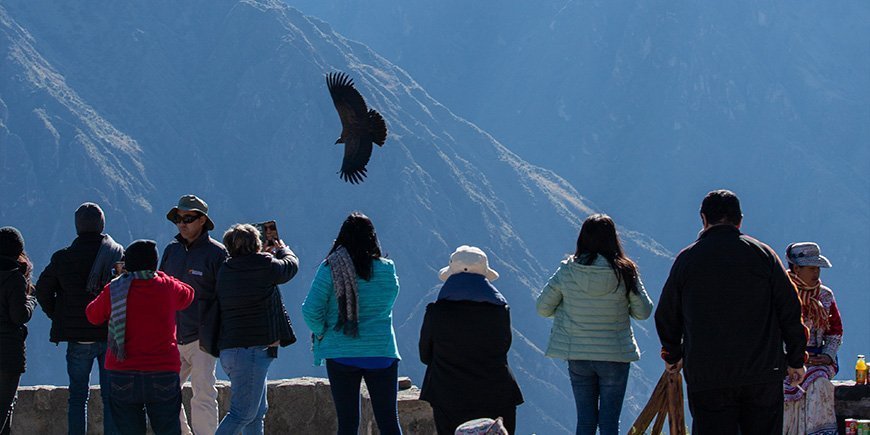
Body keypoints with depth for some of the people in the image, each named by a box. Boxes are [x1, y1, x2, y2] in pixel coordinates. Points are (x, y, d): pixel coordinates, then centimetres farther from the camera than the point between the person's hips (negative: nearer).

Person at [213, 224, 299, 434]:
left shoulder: (225, 270, 10)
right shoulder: (264, 267, -9)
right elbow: (290, 265, 11)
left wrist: (269, 254, 38)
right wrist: (282, 250, 33)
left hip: (229, 350, 8)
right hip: (252, 349, -8)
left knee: (257, 411, 17)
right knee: (243, 413, -10)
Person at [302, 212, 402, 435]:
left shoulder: (329, 269, -8)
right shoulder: (386, 270, -5)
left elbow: (310, 310, -10)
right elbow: (387, 304, 7)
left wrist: (321, 333, 6)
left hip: (341, 354, 0)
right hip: (382, 353, 0)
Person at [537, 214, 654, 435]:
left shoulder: (566, 271, -8)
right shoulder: (624, 272, -11)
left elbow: (543, 308, -2)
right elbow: (643, 311, -4)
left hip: (577, 356, 1)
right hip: (615, 355, -1)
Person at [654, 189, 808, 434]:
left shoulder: (687, 259, 3)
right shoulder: (763, 254, 3)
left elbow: (666, 315, 10)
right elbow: (790, 311, 3)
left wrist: (673, 355, 27)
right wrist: (796, 360, 12)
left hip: (705, 377, -1)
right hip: (763, 374, 1)